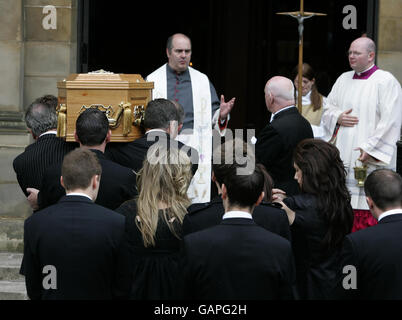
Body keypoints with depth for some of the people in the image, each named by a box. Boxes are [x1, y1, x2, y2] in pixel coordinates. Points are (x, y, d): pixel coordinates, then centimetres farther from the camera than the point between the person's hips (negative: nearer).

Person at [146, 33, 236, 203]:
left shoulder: (202, 81, 12)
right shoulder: (153, 81, 6)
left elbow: (212, 117, 10)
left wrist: (221, 114, -10)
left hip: (194, 149, 1)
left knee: (195, 200, -3)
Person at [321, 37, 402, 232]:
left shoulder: (386, 82, -6)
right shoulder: (343, 80, 15)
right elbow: (327, 111, 21)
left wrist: (370, 148, -18)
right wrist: (338, 117, -2)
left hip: (371, 163, -6)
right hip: (343, 158, 6)